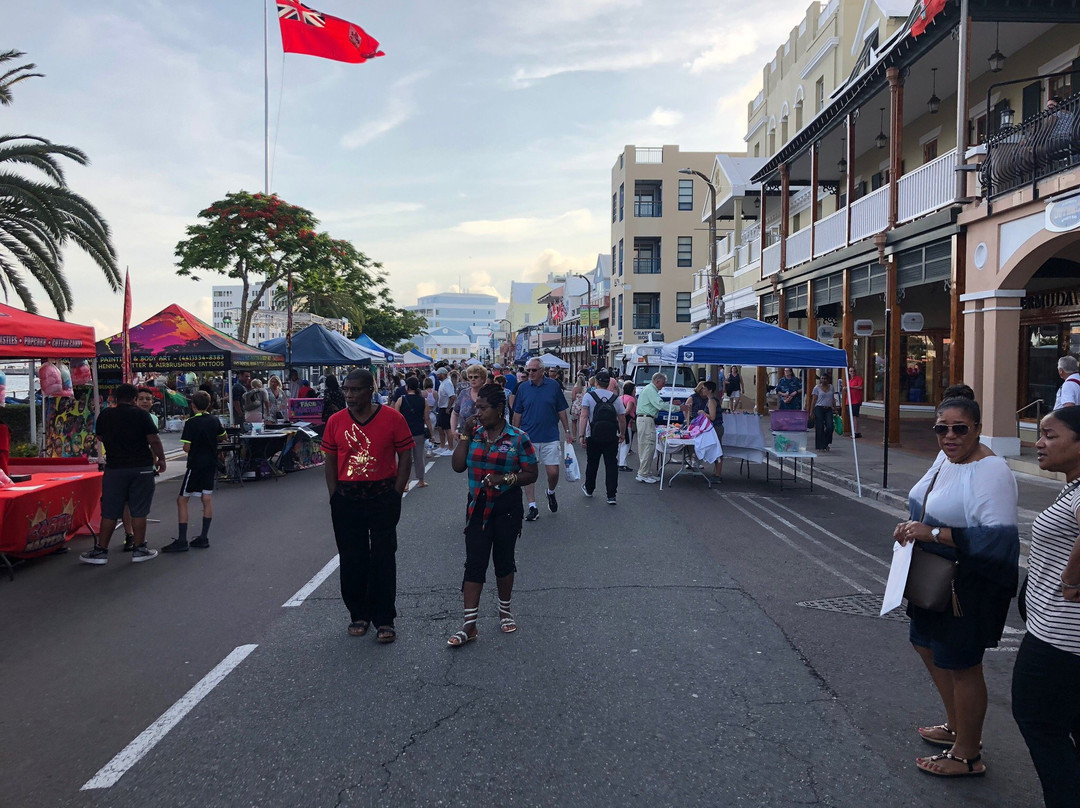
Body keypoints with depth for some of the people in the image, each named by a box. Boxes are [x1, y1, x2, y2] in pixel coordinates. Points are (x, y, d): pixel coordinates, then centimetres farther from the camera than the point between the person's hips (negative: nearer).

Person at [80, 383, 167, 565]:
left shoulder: (105, 415, 3)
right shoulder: (141, 415, -6)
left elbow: (99, 437, 19)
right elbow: (154, 440, -9)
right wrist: (161, 459, 3)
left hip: (115, 468, 2)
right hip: (141, 468, -2)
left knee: (109, 512, 7)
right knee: (139, 511, 4)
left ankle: (101, 551, 11)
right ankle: (139, 549, 10)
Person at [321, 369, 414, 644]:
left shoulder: (392, 418, -5)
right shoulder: (336, 421, 3)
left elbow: (405, 456, -2)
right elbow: (330, 461, 8)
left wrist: (395, 494, -7)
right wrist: (335, 497, 1)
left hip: (382, 497, -3)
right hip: (346, 498, 3)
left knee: (383, 559, 1)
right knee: (351, 559, 10)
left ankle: (384, 620, 12)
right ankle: (359, 615, 26)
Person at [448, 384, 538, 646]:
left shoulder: (518, 439, -8)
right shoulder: (474, 434, 2)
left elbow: (531, 474, -5)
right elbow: (457, 466, -3)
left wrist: (505, 479, -20)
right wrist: (465, 435, -8)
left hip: (506, 507, -2)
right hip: (477, 506, 3)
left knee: (504, 560, 12)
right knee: (474, 563, 0)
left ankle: (505, 611, 33)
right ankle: (469, 624, 3)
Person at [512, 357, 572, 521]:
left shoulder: (554, 386, -1)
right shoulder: (523, 388, 2)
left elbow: (561, 411, 6)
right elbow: (517, 414, 8)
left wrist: (567, 431, 6)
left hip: (550, 437, -1)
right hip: (528, 438, 1)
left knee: (553, 472, -2)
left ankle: (551, 492, 29)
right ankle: (532, 507, 11)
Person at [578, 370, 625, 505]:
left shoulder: (589, 396, -3)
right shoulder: (616, 398, 3)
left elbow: (584, 417, -12)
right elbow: (622, 419, 5)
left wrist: (582, 435, -11)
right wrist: (622, 434, 20)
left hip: (593, 437, 0)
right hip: (612, 438, 1)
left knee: (592, 464, 16)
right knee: (611, 465, 2)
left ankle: (588, 489, 34)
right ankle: (611, 495, -3)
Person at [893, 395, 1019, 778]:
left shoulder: (990, 473, -25)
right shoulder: (947, 459, 3)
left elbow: (999, 539, -33)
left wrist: (933, 534, -32)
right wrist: (911, 529, -1)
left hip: (969, 588, -10)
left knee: (961, 666, 6)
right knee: (927, 645, 24)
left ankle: (967, 756, 27)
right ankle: (956, 726, 46)